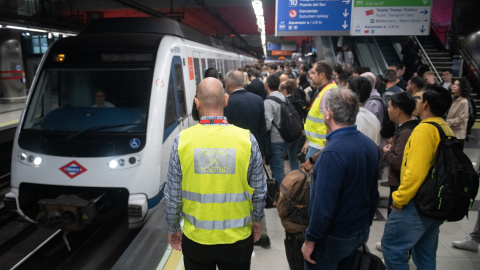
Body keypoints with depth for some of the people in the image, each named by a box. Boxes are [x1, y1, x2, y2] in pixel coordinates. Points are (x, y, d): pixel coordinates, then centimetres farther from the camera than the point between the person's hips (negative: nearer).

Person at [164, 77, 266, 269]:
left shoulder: (182, 140, -13)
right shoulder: (247, 139, -13)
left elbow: (172, 195, -6)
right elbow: (259, 190, -5)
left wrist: (173, 229, 10)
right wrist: (257, 220, 13)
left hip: (195, 239, 1)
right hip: (238, 239, 0)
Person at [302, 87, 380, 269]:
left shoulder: (333, 153, -28)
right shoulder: (370, 145, -2)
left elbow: (324, 204, -28)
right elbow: (373, 193, 8)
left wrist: (310, 240, -17)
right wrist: (366, 225, 19)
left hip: (333, 240, -7)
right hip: (360, 232, 8)